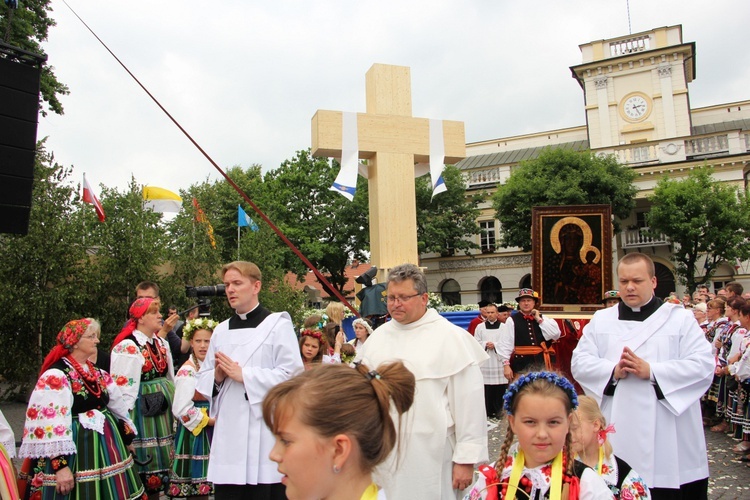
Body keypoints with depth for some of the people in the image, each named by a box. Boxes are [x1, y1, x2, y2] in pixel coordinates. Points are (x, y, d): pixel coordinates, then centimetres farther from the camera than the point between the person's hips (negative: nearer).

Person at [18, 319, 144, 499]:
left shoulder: (98, 373, 11)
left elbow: (118, 407, 19)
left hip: (107, 445, 7)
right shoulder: (56, 376, -14)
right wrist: (60, 465, -25)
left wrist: (127, 437, 21)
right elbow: (49, 423, -21)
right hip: (78, 449, -7)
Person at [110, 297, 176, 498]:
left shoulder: (162, 344, 11)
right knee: (144, 459, 0)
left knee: (160, 456, 13)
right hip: (142, 412, -7)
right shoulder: (128, 347, -12)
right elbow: (122, 387, -15)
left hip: (164, 412, 7)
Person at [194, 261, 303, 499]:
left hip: (265, 430, -5)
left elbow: (291, 374, -13)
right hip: (228, 432, 5)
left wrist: (243, 374, -14)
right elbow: (203, 377, 17)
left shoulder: (278, 324, -4)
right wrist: (217, 377, -5)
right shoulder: (221, 330, 15)